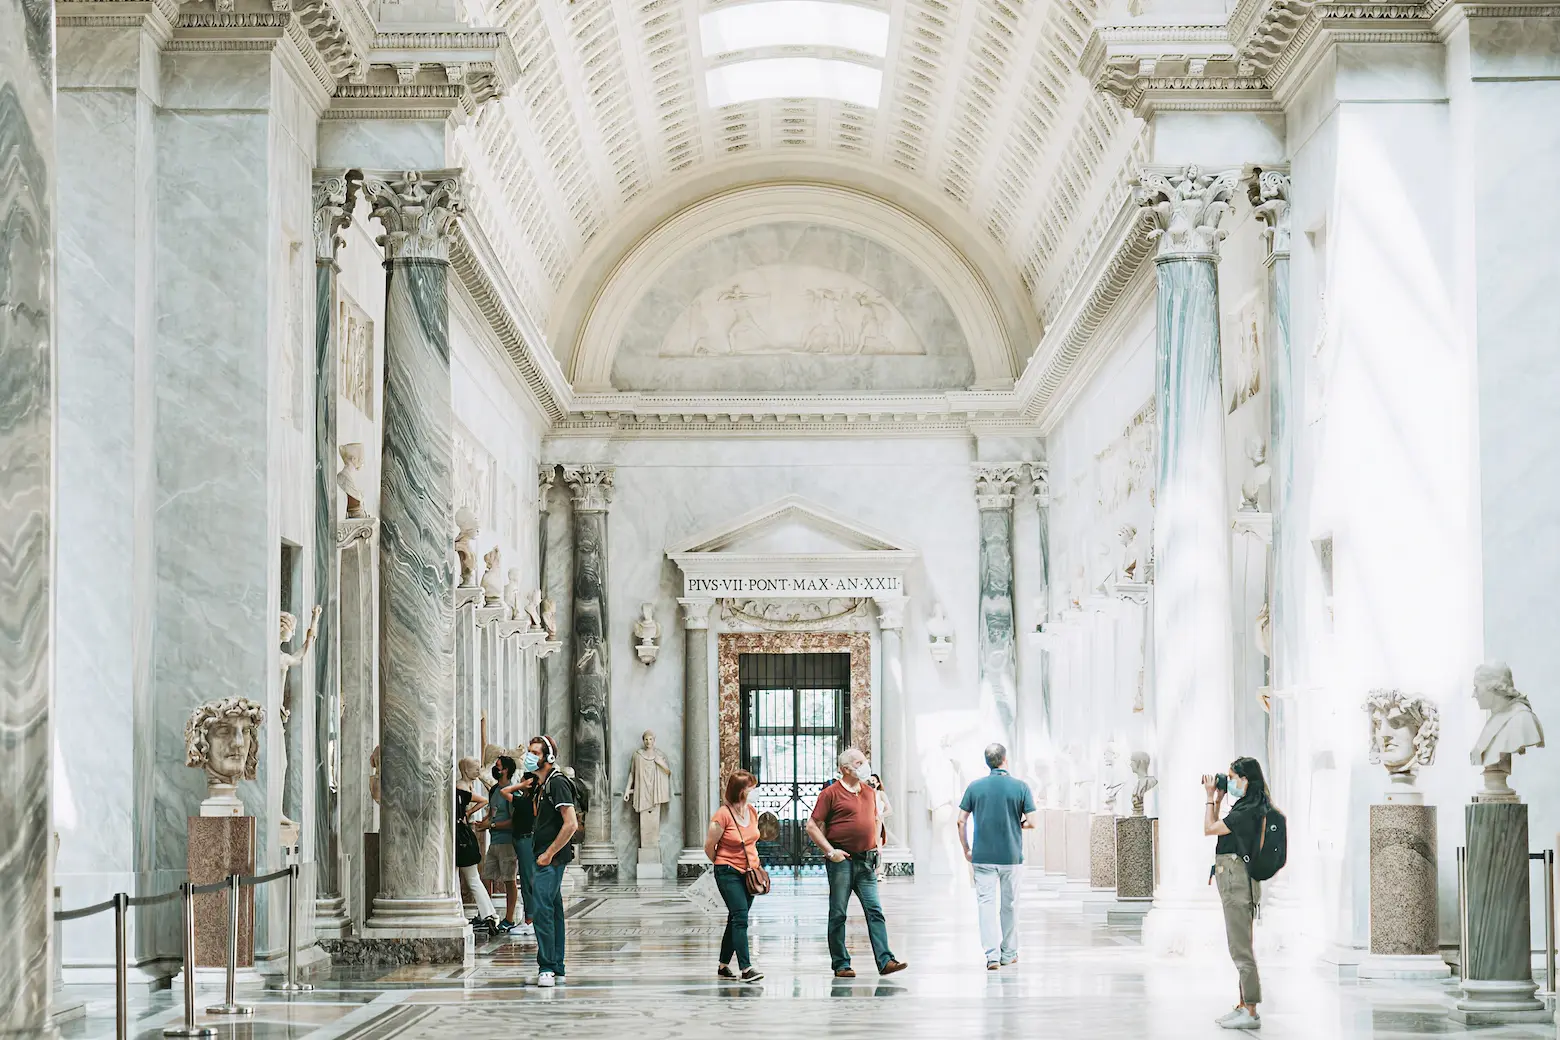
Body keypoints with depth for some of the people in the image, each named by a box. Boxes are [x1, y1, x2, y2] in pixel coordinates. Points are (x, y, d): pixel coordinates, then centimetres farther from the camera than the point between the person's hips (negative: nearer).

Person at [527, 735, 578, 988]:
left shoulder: (558, 783, -13)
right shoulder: (541, 785, 17)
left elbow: (571, 824, -21)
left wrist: (548, 854, -19)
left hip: (552, 857, -10)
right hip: (546, 856, 10)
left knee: (542, 909, -14)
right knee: (553, 910, 11)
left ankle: (547, 968, -14)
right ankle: (557, 969, 14)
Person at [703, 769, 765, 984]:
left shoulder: (751, 811, 6)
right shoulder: (723, 815, -16)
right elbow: (709, 846, -8)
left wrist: (754, 863, 15)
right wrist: (723, 865, 5)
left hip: (749, 873, 7)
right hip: (729, 873, -7)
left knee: (736, 919, 11)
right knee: (740, 918, -15)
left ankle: (724, 966, 20)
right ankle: (746, 968, -18)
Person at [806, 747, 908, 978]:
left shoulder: (870, 793, 15)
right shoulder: (831, 793, -4)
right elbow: (812, 826, -5)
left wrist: (875, 851, 17)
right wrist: (830, 851, -13)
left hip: (866, 862, 5)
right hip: (841, 861, -5)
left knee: (875, 911, -3)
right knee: (838, 914, 2)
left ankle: (885, 961, -8)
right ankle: (840, 965, 8)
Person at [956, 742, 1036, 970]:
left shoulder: (975, 787, -1)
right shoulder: (1021, 787, -5)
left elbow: (961, 821, -1)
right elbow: (1031, 822, -7)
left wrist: (966, 849, 10)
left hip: (983, 857, 0)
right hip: (1011, 856, 0)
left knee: (986, 903, -1)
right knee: (1009, 905, 12)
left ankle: (992, 955, -14)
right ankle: (1008, 954, 22)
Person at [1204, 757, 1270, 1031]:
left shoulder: (1248, 810, -16)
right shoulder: (1245, 807, 14)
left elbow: (1209, 829, -13)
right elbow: (1216, 827, 24)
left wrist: (1211, 798, -2)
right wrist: (1217, 800, 18)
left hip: (1236, 878, -11)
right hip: (1233, 879, 11)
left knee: (1241, 949, -9)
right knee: (1239, 948, 14)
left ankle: (1251, 1013, -8)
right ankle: (1244, 1006, 20)